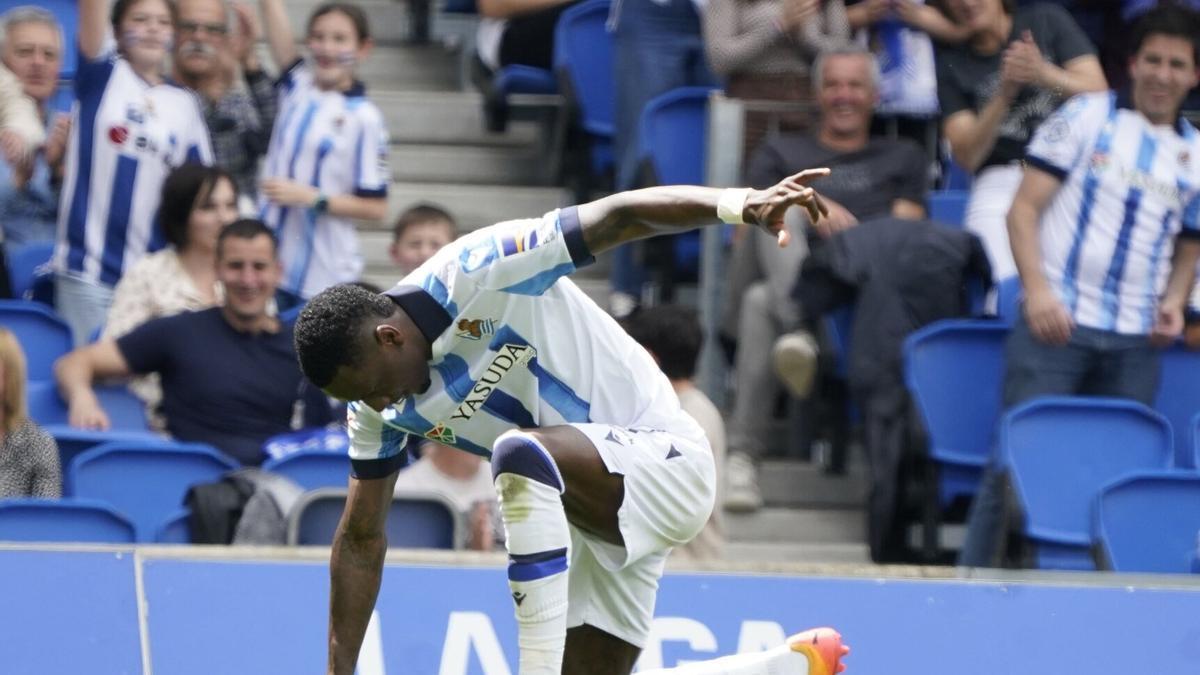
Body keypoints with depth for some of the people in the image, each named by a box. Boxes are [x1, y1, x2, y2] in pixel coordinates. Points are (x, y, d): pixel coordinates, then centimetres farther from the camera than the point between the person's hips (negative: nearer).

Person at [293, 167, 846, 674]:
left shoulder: (480, 275, -22)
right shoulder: (378, 412, -1)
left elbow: (620, 217, -24)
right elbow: (361, 539, 7)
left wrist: (740, 204, -38)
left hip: (666, 460, -8)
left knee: (520, 452, -35)